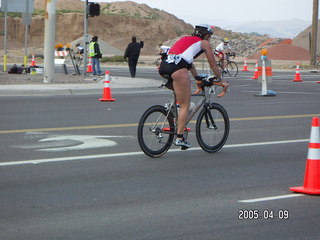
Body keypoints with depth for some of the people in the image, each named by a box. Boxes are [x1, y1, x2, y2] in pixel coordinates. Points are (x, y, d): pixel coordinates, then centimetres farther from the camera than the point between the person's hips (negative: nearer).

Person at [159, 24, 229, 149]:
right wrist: (220, 81, 38)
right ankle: (179, 137, -5)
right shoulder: (204, 43, 17)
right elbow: (213, 65, 23)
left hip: (163, 66, 7)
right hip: (177, 68, -7)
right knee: (185, 105, 0)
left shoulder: (185, 39, 35)